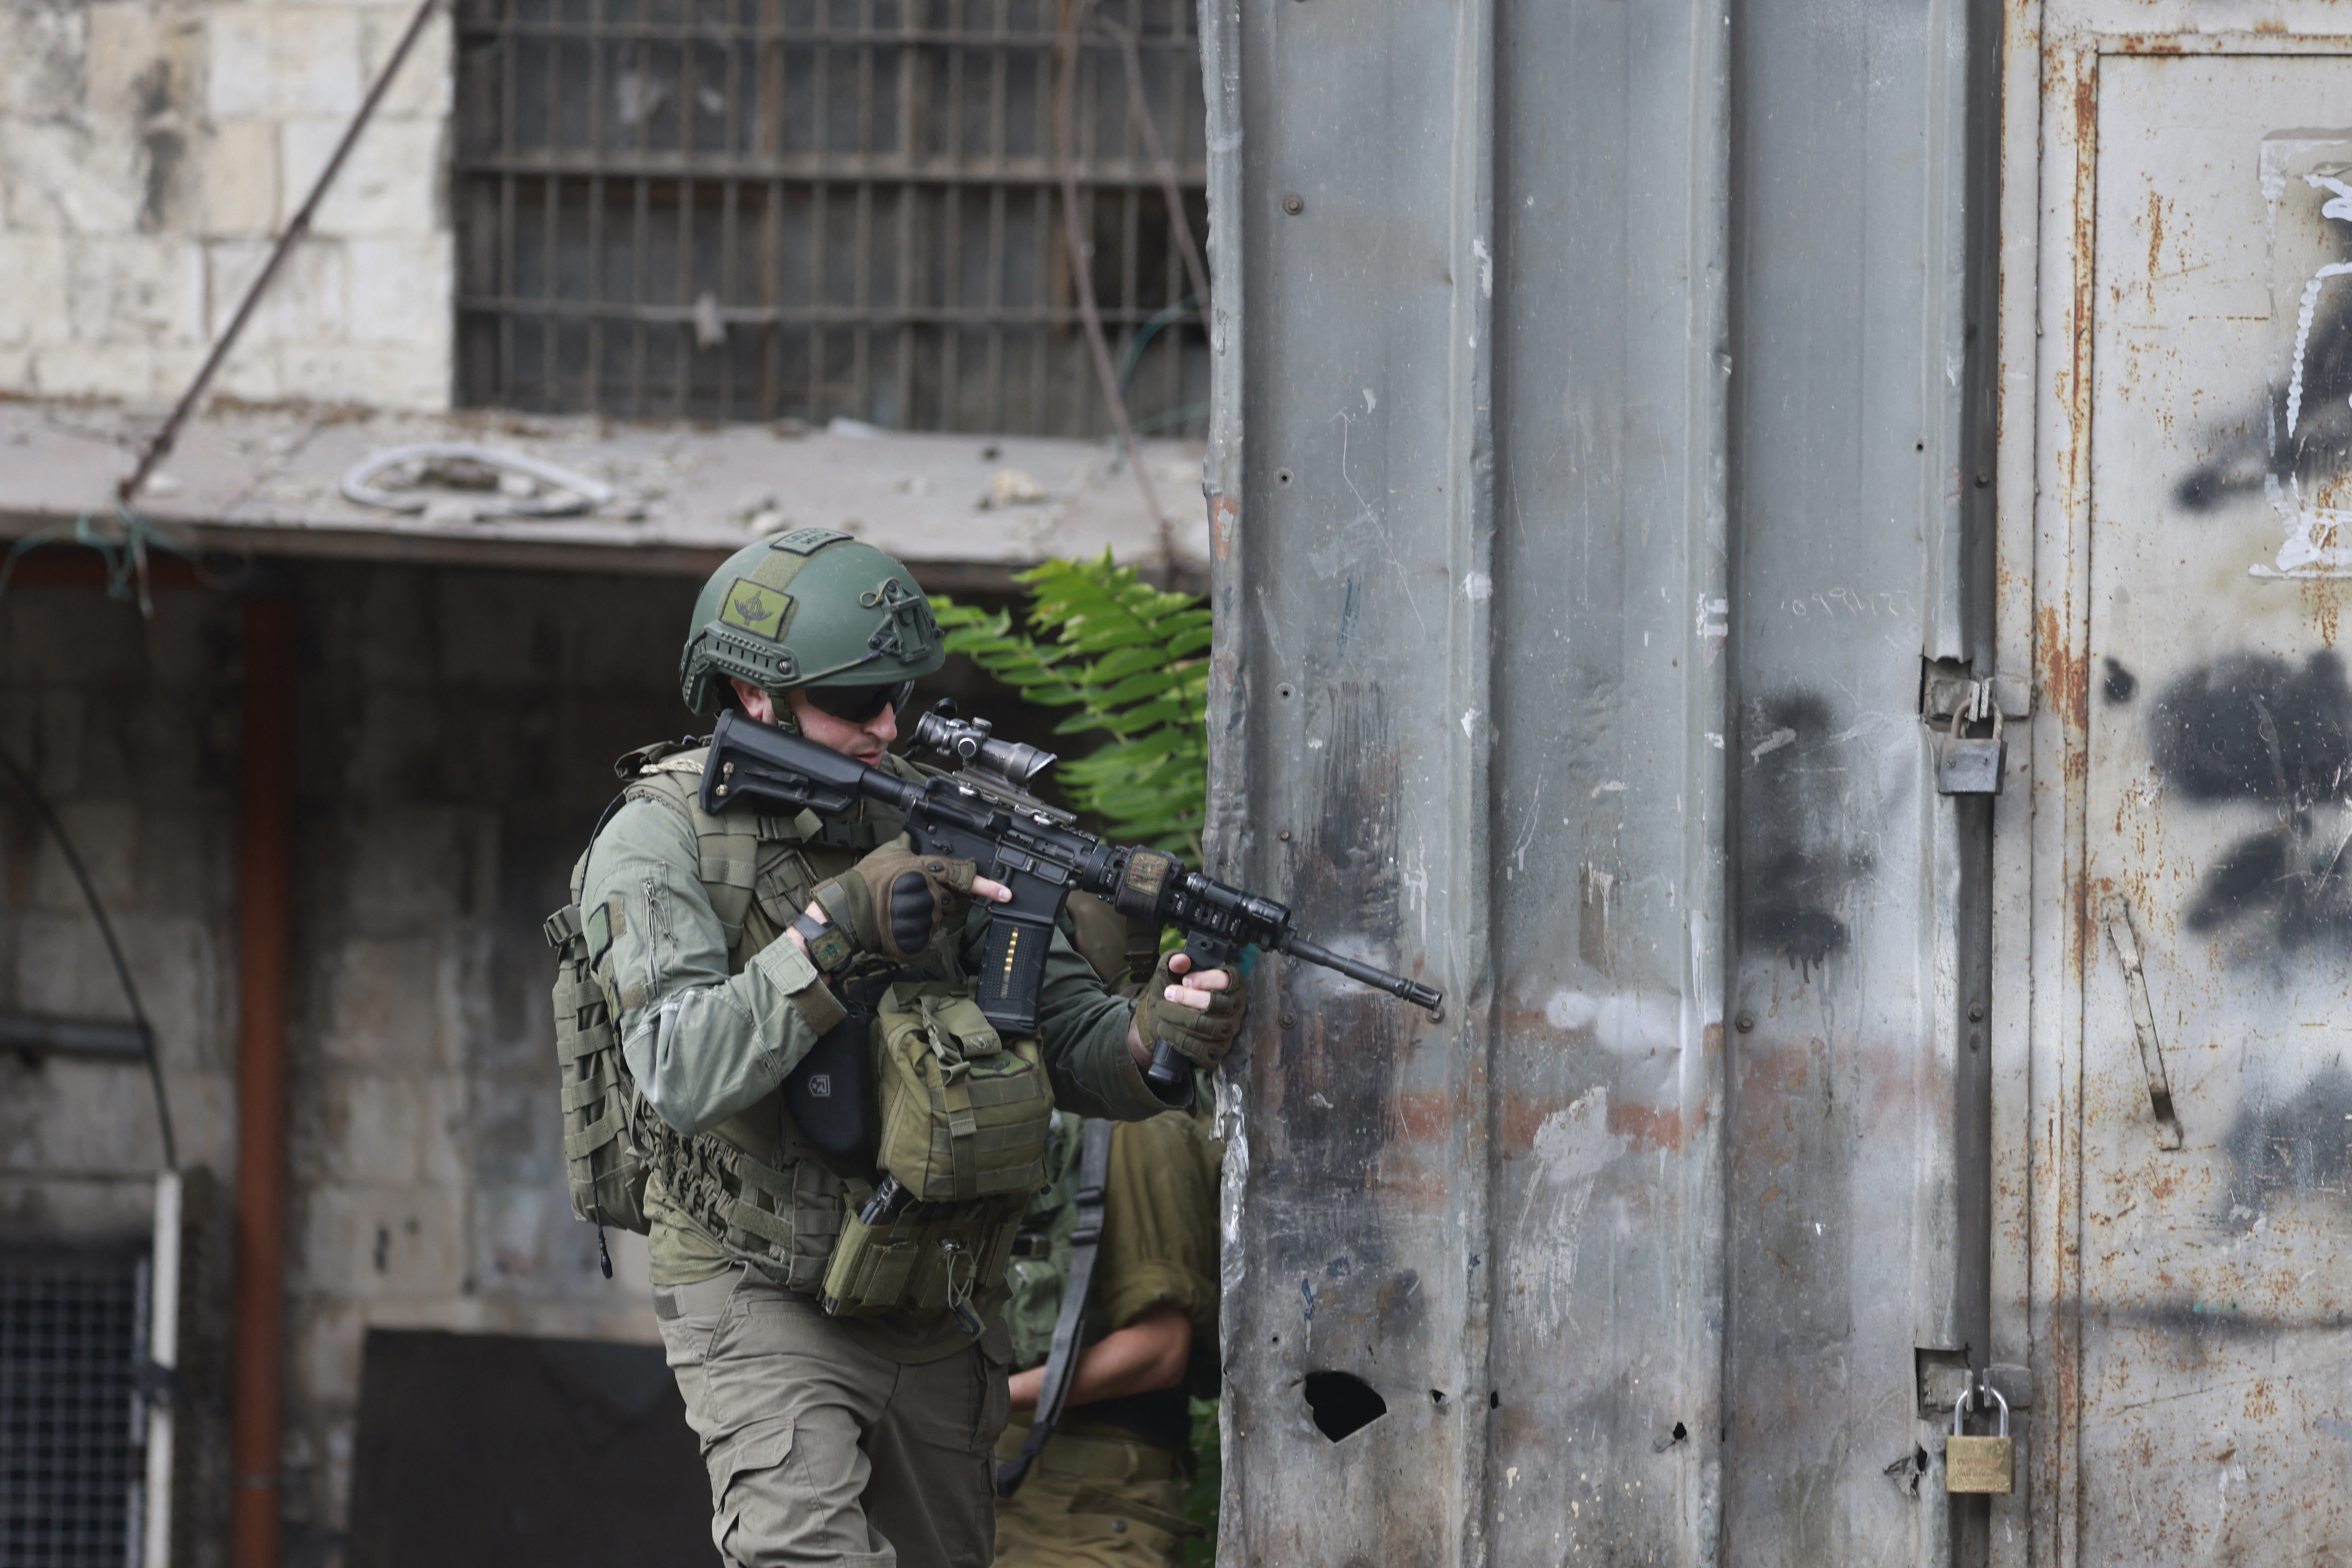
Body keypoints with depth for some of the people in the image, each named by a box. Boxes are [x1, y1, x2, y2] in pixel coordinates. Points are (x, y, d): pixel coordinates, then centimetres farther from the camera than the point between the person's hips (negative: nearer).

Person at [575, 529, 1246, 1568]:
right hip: (766, 1299, -5)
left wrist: (1155, 1035, -23)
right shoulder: (660, 842, -10)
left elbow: (1069, 1039, 1)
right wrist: (842, 922, -27)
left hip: (941, 1316, 5)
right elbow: (683, 1073, -24)